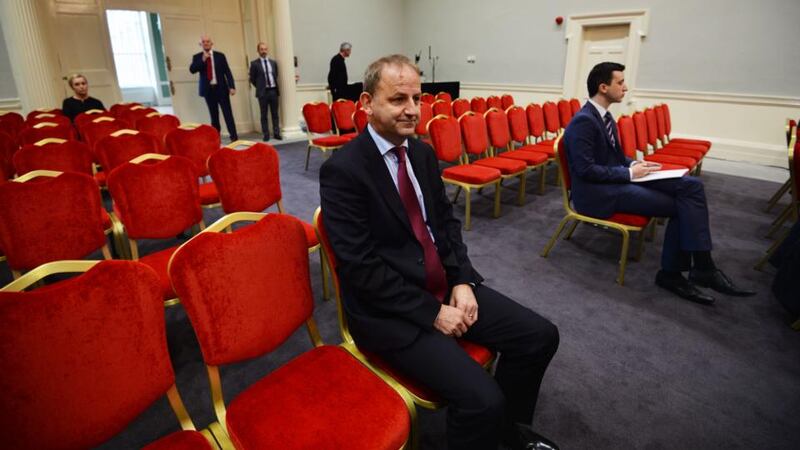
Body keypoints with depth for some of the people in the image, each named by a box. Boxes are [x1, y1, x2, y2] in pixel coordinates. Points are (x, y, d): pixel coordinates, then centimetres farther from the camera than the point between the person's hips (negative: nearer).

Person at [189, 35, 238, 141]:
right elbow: (192, 70, -6)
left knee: (228, 114, -5)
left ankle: (234, 137, -4)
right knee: (214, 115, 5)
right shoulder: (197, 57, 7)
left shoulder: (220, 55, 5)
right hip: (208, 89, 1)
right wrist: (202, 60, -15)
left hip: (221, 88, -1)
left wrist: (232, 86, -7)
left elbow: (227, 72, 3)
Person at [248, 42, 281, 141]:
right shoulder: (254, 63, -1)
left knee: (275, 114, 6)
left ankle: (276, 133, 11)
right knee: (264, 115, 2)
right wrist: (260, 87, 4)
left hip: (273, 90, 3)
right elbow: (252, 79, 2)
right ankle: (266, 135, 7)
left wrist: (276, 87, 11)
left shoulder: (273, 62, 10)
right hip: (263, 92, -3)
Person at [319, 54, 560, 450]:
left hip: (445, 287, 8)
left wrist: (462, 282, -4)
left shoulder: (422, 152, 7)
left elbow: (446, 222, 11)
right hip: (390, 308, -7)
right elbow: (361, 267, -19)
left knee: (540, 336, 3)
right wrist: (431, 312, -17)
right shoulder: (342, 170, -16)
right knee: (482, 398, -21)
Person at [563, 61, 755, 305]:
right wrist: (629, 173, -14)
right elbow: (586, 170, -23)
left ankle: (700, 267, -7)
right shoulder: (583, 122, -17)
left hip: (617, 179, 9)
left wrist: (634, 165, 3)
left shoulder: (603, 115, 13)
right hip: (597, 192, -9)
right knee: (681, 205, -13)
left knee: (690, 185, -8)